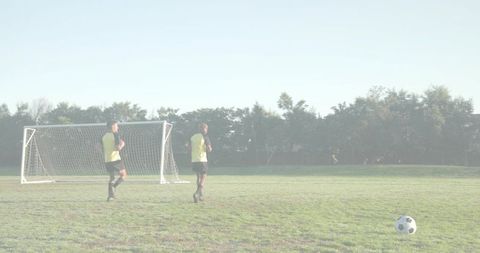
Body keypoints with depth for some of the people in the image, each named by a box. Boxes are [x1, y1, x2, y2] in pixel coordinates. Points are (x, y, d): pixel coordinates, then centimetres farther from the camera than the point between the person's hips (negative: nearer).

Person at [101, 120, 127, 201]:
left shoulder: (104, 136, 12)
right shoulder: (115, 135, -9)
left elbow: (103, 150, 16)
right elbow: (118, 148, -16)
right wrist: (122, 144, 2)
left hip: (107, 160, 6)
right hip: (116, 159, -6)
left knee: (112, 177, 14)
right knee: (123, 175, 9)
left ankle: (110, 195, 4)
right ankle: (114, 186, -13)